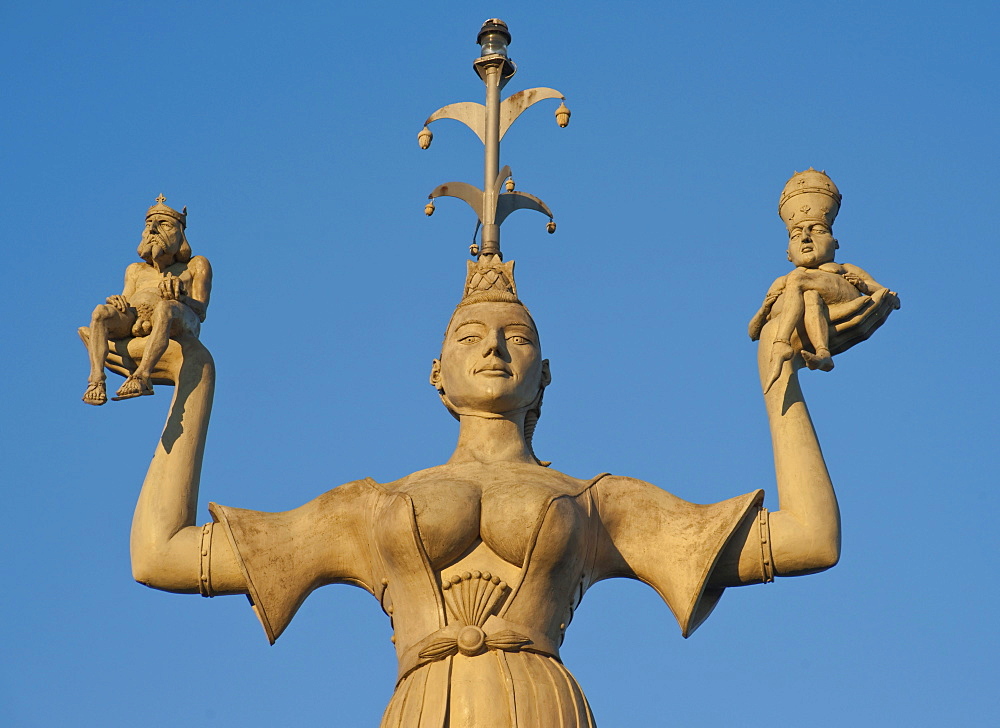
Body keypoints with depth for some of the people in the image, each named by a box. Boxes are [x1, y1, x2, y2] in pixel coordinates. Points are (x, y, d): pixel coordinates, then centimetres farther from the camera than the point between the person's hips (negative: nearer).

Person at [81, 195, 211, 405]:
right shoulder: (136, 271, 36)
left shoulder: (195, 267, 24)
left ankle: (142, 376, -54)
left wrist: (180, 297, -13)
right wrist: (119, 303, -4)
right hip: (135, 318, 4)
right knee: (101, 313, -28)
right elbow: (127, 299, 20)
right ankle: (96, 381, -40)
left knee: (165, 308, -39)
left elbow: (201, 310, 9)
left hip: (180, 323, -4)